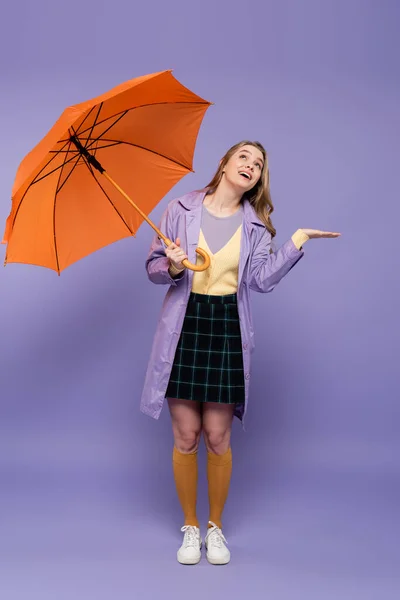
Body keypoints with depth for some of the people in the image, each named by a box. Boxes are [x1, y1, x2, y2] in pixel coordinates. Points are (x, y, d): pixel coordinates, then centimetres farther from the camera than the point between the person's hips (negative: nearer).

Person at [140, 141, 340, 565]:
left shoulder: (256, 224, 6)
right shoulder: (182, 209, 3)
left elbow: (262, 279, -9)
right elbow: (153, 266, 4)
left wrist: (296, 241, -14)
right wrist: (172, 267, -16)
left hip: (227, 330, 1)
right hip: (183, 327, 0)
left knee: (218, 438, 5)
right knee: (185, 436, 5)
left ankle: (215, 527, 28)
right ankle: (190, 527, 27)